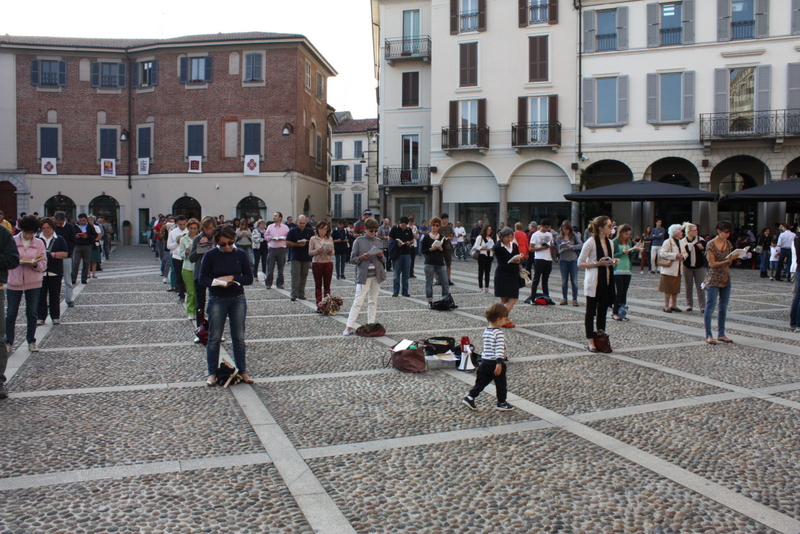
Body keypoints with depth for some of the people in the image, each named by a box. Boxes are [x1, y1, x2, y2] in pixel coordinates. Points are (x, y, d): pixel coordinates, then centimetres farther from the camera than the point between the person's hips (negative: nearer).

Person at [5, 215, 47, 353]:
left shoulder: (39, 243, 3)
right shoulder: (12, 241, 0)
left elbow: (44, 264, 0)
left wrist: (35, 264, -21)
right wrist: (17, 261, -19)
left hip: (33, 283, 1)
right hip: (14, 282, -1)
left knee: (32, 313, 7)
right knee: (11, 313, 5)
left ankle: (31, 341, 18)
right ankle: (8, 341, 16)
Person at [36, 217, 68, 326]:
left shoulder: (59, 239, 6)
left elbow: (65, 253, -1)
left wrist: (52, 254, -14)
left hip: (55, 272, -1)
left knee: (55, 296, 5)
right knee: (40, 295, 2)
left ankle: (56, 317, 13)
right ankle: (40, 317, 10)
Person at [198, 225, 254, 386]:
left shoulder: (241, 254, 0)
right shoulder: (210, 255, -5)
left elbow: (249, 278, 1)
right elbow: (203, 279, -4)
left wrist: (233, 278, -15)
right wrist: (217, 282, -22)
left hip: (238, 299, 2)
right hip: (217, 300, -1)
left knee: (239, 338, 7)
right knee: (214, 338, 3)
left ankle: (242, 371, 16)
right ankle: (212, 373, 14)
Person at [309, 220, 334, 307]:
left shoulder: (330, 239, 6)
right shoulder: (313, 239, 0)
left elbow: (333, 252, 8)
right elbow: (310, 252, 0)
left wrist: (330, 251, -15)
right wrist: (317, 251, -18)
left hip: (328, 263, 2)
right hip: (317, 263, -2)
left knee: (327, 285, 4)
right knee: (318, 285, 3)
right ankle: (319, 304, 6)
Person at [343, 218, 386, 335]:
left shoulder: (379, 242, 8)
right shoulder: (359, 241, -3)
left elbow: (384, 260, 15)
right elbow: (352, 259, -1)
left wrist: (381, 256, -7)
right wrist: (362, 257, -18)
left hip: (377, 275, 4)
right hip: (363, 276, -4)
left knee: (373, 301, 10)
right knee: (358, 302, -6)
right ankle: (349, 327, -3)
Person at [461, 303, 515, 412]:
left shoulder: (486, 331, 10)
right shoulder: (499, 333, -16)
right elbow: (499, 349, -25)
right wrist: (499, 363, -28)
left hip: (484, 362, 7)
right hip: (495, 363, -7)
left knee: (481, 382, 16)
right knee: (501, 384, 10)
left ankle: (470, 397, 8)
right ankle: (502, 403, 20)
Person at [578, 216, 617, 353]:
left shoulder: (610, 242, 11)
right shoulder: (591, 242, -11)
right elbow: (580, 263, -11)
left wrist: (612, 263, 0)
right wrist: (597, 264, -20)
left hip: (607, 280, 7)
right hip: (594, 281, -7)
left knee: (603, 310, 11)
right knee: (591, 311, 1)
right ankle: (590, 341, 7)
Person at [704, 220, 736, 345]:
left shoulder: (728, 243, 9)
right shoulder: (711, 244, -10)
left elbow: (729, 262, 12)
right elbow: (712, 264, -13)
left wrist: (732, 258, -8)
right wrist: (726, 261, -23)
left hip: (726, 280, 7)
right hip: (713, 280, -7)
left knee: (723, 308, 10)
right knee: (710, 307, -3)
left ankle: (721, 334, 18)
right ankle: (708, 335, 2)